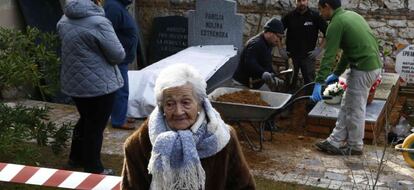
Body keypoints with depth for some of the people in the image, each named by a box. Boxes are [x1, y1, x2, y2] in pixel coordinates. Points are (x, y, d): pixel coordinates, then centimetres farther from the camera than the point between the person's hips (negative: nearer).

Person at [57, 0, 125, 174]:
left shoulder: (64, 20, 2)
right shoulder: (99, 22, -22)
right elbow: (118, 55, -16)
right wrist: (103, 54, 5)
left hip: (73, 82, 8)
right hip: (98, 85, -8)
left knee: (85, 120, 25)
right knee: (95, 126, 7)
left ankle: (76, 157, 39)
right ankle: (93, 169, 19)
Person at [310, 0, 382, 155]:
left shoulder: (336, 23, -12)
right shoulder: (351, 15, 16)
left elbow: (329, 56, -16)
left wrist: (319, 82, -16)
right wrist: (337, 73, 24)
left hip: (363, 69, -9)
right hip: (373, 64, 9)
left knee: (355, 109, 4)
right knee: (346, 107, 15)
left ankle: (355, 147, 16)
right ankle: (336, 141, 21)